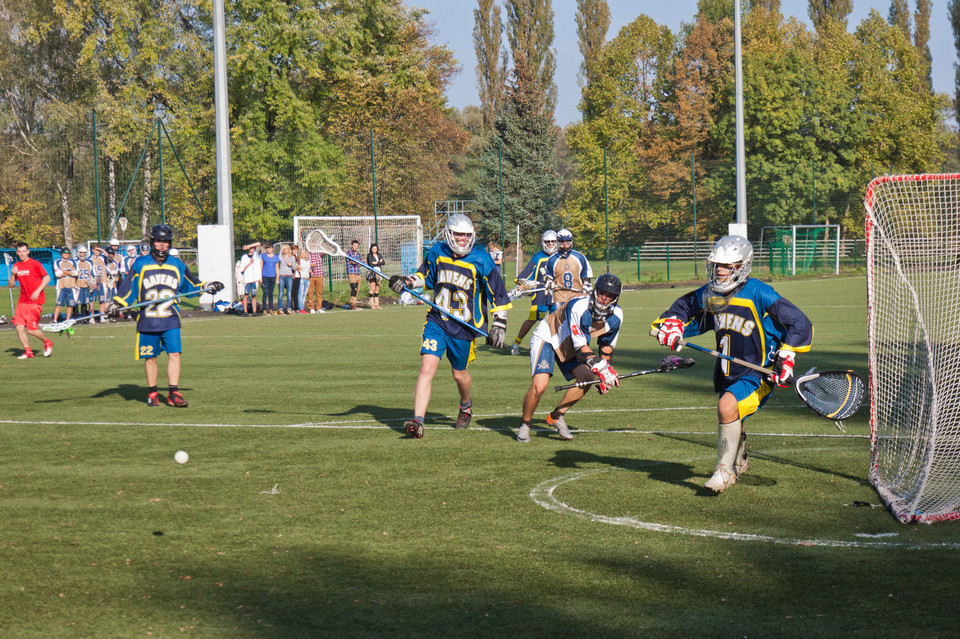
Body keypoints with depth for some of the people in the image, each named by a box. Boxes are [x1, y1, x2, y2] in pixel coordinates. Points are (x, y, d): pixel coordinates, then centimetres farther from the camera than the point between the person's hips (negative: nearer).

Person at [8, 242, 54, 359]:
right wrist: (13, 274, -6)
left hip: (35, 301, -6)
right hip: (22, 301, 6)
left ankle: (47, 342, 18)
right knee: (19, 326, -5)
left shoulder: (35, 264, -7)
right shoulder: (16, 266, 10)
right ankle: (28, 352, 6)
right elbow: (10, 285, 13)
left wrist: (38, 291, -15)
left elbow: (47, 278, -6)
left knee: (31, 329, -9)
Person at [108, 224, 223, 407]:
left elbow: (190, 285, 22)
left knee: (174, 354, -9)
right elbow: (128, 287, 5)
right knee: (150, 357, 4)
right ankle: (152, 393, 17)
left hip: (171, 320, 1)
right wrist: (117, 303, -6)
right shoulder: (140, 264, 5)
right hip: (147, 321, -1)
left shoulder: (177, 265, 11)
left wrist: (206, 287, 8)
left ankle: (174, 393, -5)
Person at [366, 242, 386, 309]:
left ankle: (377, 304, 8)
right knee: (372, 289, -9)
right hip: (372, 273, -5)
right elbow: (370, 264, -13)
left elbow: (383, 262, 3)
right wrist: (379, 262, -4)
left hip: (378, 273, 5)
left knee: (377, 289, 6)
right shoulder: (369, 255, -2)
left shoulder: (379, 255, 14)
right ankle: (372, 305, -6)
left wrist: (376, 263, -9)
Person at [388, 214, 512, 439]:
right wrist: (407, 282, -1)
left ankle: (465, 405, 47)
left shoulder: (481, 262, -10)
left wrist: (499, 325, -5)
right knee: (426, 368, -14)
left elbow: (498, 295, -2)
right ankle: (418, 420, -17)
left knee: (459, 374, 13)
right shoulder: (437, 252, 0)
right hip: (437, 321, 2)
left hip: (464, 327, -2)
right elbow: (425, 276, 18)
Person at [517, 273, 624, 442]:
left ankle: (556, 416, 5)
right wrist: (601, 368, -36)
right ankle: (525, 424, 3)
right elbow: (581, 346, -31)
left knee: (587, 378, -15)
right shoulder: (578, 307, -35)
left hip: (569, 347, 7)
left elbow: (607, 345, 5)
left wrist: (603, 377, 3)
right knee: (539, 386, -23)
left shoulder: (615, 317, -13)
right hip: (546, 338, -7)